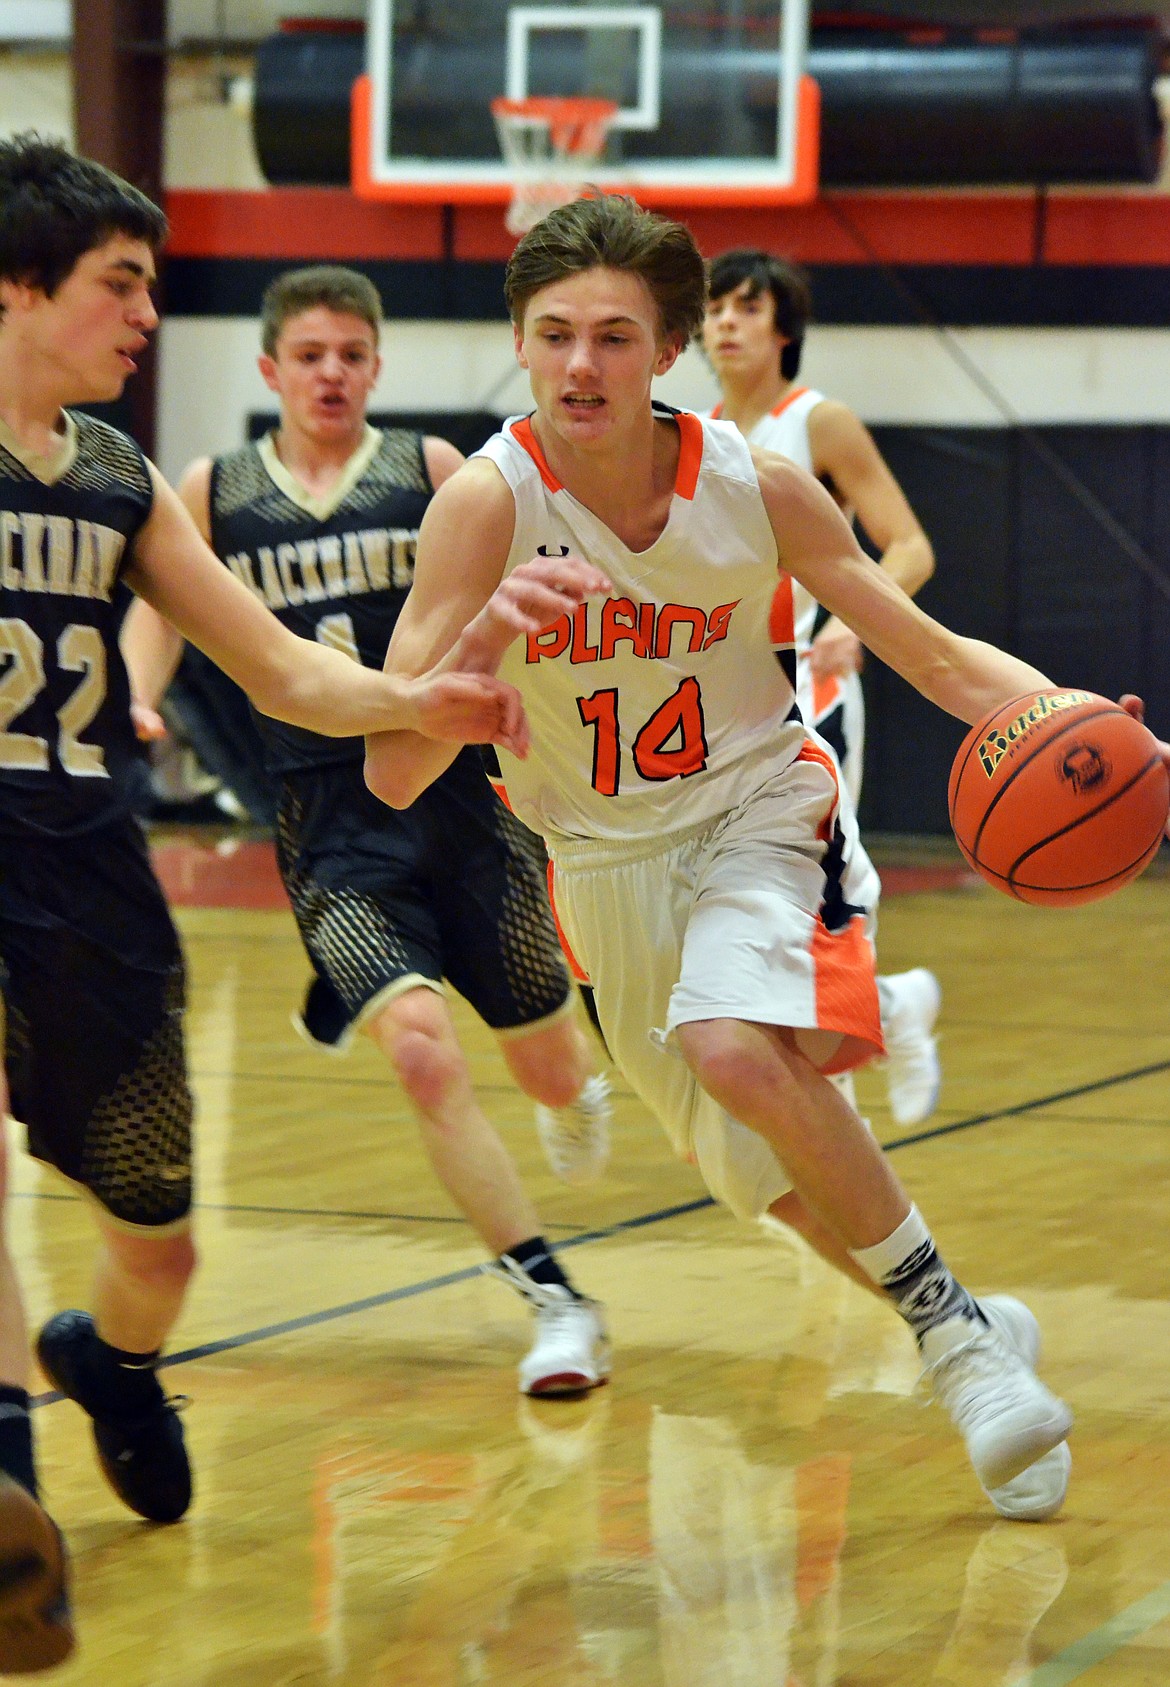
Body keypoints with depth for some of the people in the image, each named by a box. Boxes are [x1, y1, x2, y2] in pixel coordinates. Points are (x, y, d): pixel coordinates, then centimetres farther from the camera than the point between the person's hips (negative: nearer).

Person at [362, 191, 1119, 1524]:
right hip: (607, 855, 2)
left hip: (758, 804, -2)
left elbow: (935, 656, -6)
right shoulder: (488, 503, -21)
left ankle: (947, 1321, -14)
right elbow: (391, 775, -26)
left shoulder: (756, 486, -17)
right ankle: (972, 1340, 38)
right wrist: (479, 637, -44)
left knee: (738, 1052, -32)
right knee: (770, 1176, 12)